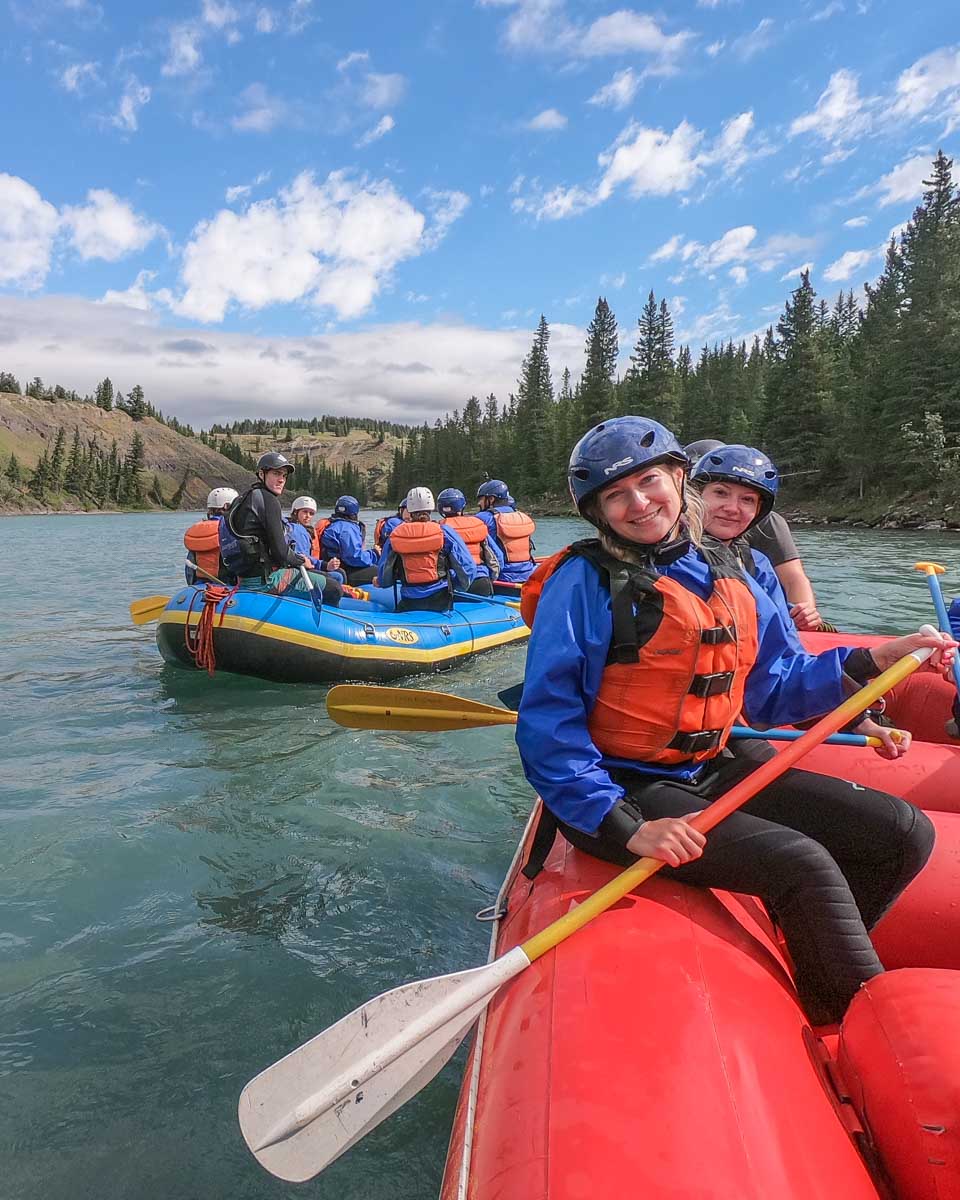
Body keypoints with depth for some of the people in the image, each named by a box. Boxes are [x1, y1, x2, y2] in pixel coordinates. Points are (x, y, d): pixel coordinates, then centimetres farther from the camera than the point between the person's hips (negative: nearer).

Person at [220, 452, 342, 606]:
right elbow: (280, 551, -18)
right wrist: (300, 560, 2)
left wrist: (296, 558, 13)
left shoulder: (244, 499, 16)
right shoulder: (268, 500, -14)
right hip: (266, 579, -10)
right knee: (334, 590, -11)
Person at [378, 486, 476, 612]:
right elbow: (467, 569, 1)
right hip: (440, 600, -1)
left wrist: (380, 581, 34)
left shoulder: (394, 536, 7)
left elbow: (384, 580, 11)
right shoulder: (444, 532, 1)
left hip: (408, 603, 2)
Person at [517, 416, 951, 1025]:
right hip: (623, 790, -7)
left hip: (710, 774, 7)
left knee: (906, 834, 2)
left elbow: (774, 687, 13)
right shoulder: (587, 580, -14)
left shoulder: (726, 575, 7)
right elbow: (548, 722, -18)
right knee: (803, 864, -23)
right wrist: (626, 826, -24)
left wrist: (880, 658, 4)